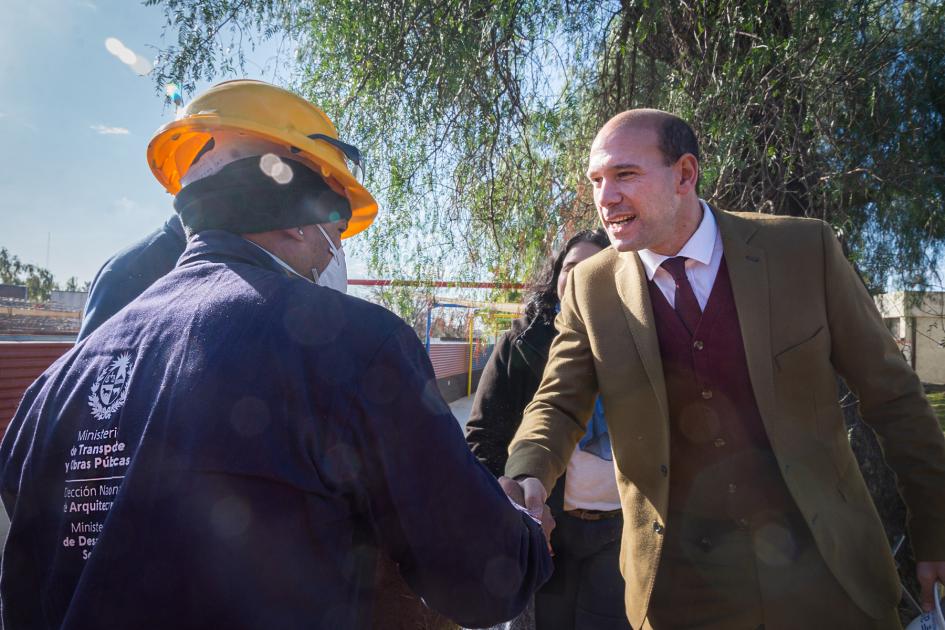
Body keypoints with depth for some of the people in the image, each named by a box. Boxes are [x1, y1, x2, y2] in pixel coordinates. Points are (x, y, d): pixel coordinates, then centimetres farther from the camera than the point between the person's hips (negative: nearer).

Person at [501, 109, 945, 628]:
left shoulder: (804, 249, -9)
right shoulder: (590, 288, -6)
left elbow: (890, 394, -2)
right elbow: (558, 405, -2)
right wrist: (527, 478, -23)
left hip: (823, 563, 0)